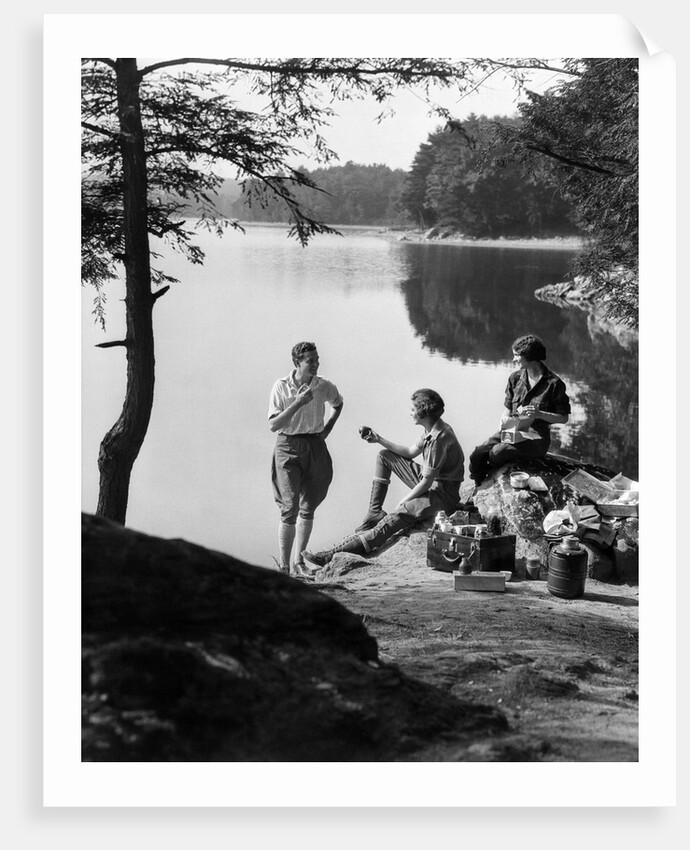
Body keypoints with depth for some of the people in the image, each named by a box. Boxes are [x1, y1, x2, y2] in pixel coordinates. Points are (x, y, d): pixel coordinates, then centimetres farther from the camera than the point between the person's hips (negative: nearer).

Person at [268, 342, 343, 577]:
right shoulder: (281, 387, -9)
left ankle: (297, 562, 17)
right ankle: (283, 566, -6)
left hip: (315, 447, 4)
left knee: (308, 508, 7)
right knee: (290, 507, -12)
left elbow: (338, 404, 24)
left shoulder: (324, 387, 0)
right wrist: (298, 403, -22)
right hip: (288, 447, -3)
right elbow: (273, 425, -14)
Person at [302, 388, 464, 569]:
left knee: (390, 522, -26)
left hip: (442, 493, -11)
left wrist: (401, 504, -13)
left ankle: (333, 556, -37)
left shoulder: (439, 438, -25)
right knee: (384, 456, 15)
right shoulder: (431, 429, 6)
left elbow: (426, 483, -24)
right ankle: (375, 512, 11)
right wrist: (379, 440, 11)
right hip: (429, 482, 11)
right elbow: (411, 452, 19)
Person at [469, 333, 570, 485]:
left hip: (536, 435, -5)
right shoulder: (515, 378, 10)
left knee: (497, 452, -30)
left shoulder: (553, 383, -7)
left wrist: (539, 414, -18)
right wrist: (505, 419, -6)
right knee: (477, 455, -18)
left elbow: (563, 418, -3)